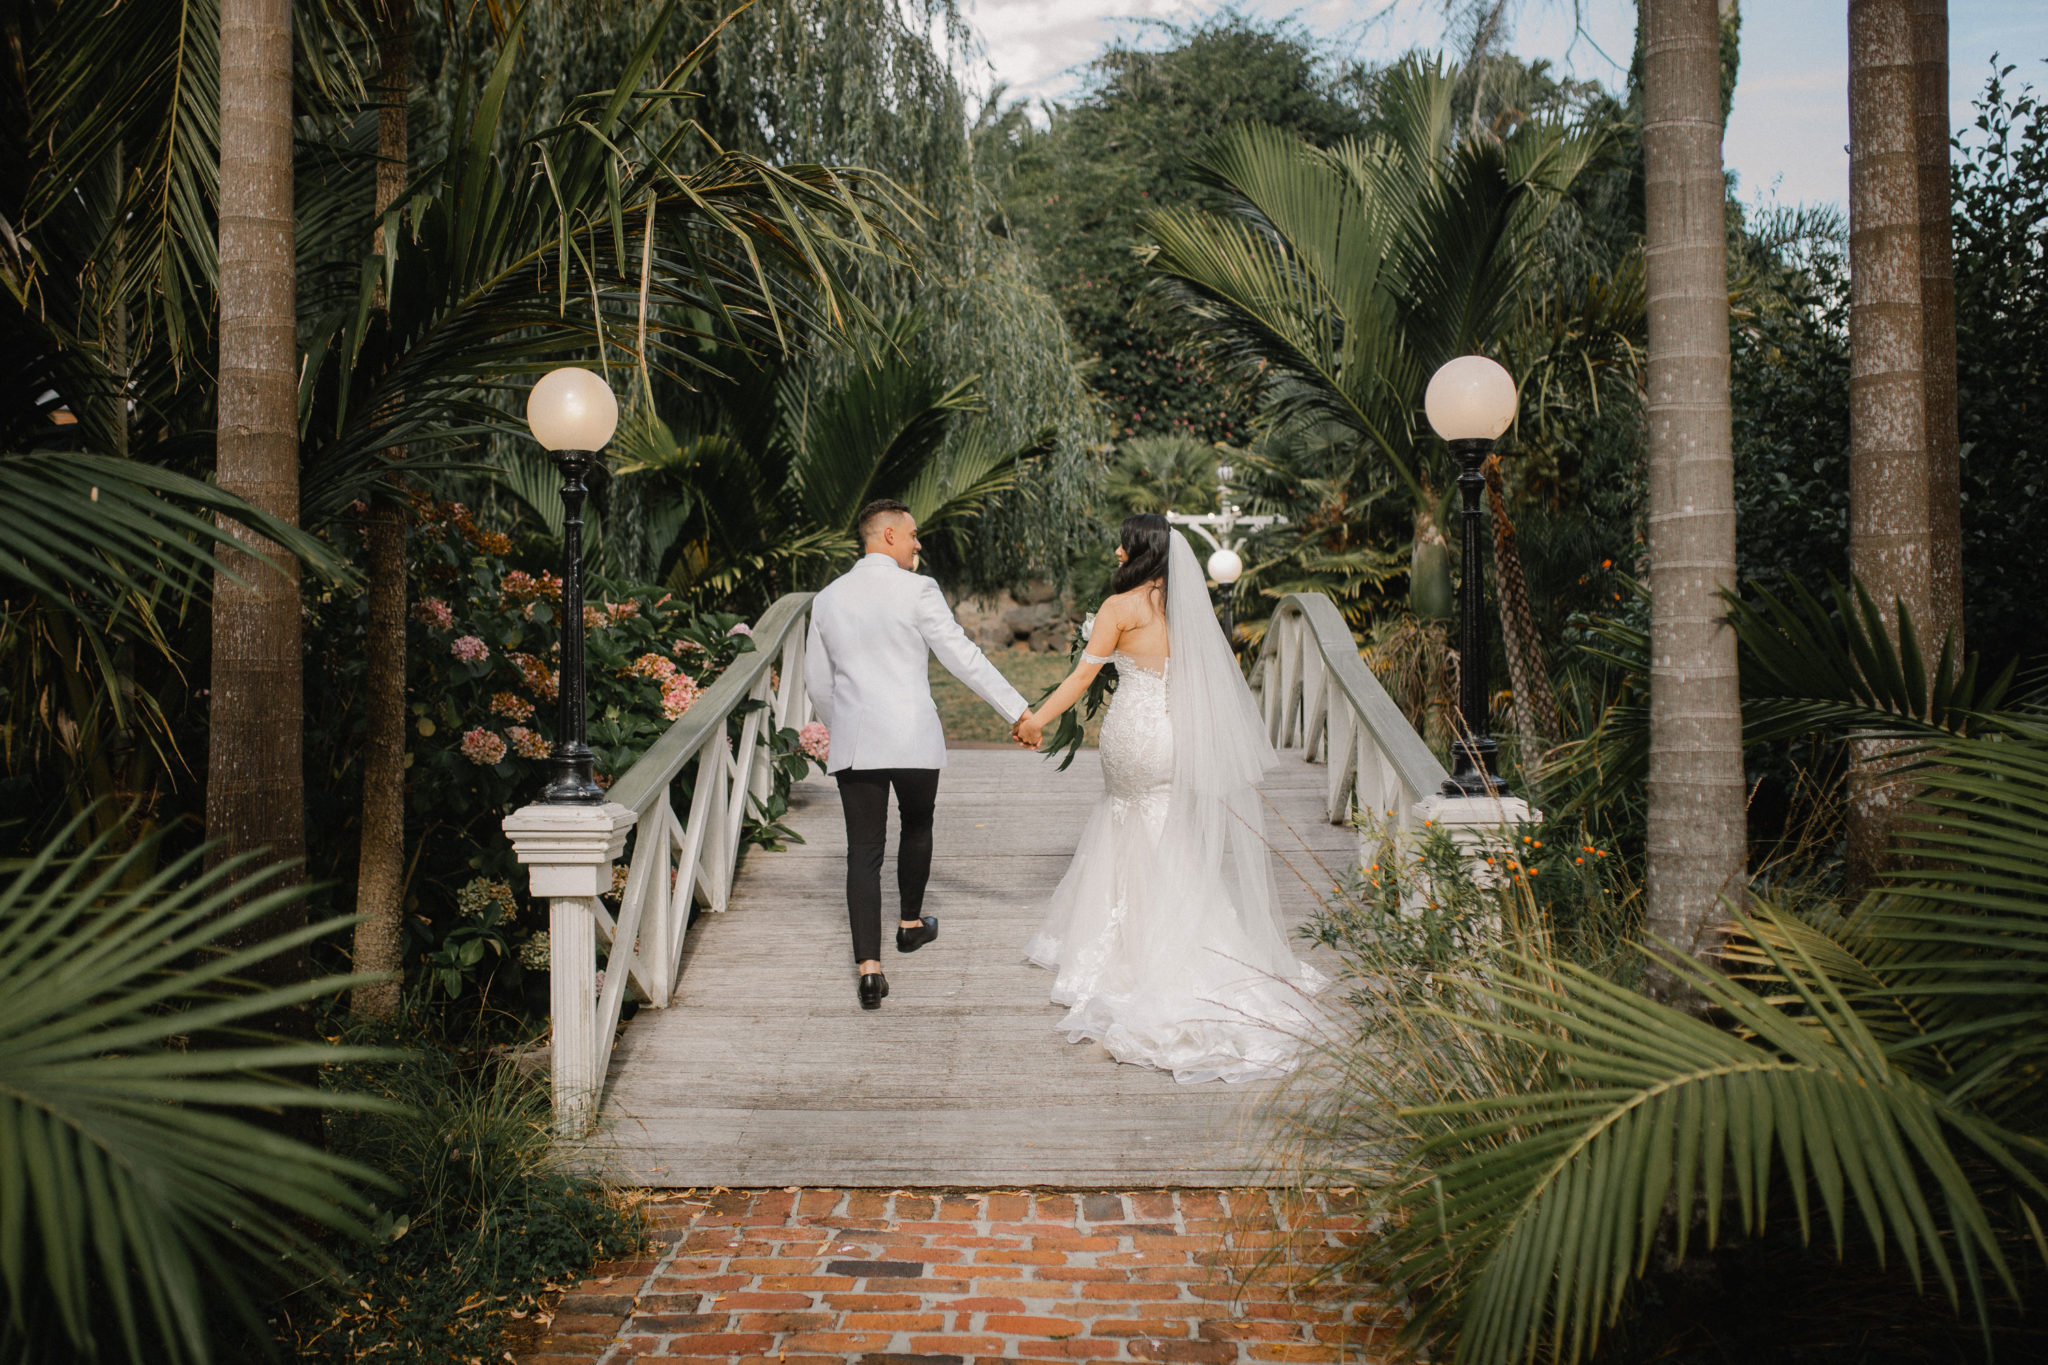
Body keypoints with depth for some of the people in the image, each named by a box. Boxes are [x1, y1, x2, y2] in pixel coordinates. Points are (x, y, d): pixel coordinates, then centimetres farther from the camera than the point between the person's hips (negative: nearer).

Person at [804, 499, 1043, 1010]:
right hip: (913, 738, -3)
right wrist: (1017, 711, -9)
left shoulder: (828, 599, 7)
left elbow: (816, 681, 14)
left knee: (863, 850, 2)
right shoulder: (916, 590, -8)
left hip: (853, 743, 3)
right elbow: (963, 657, -12)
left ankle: (869, 967, -8)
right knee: (916, 825, 23)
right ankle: (910, 923, 42)